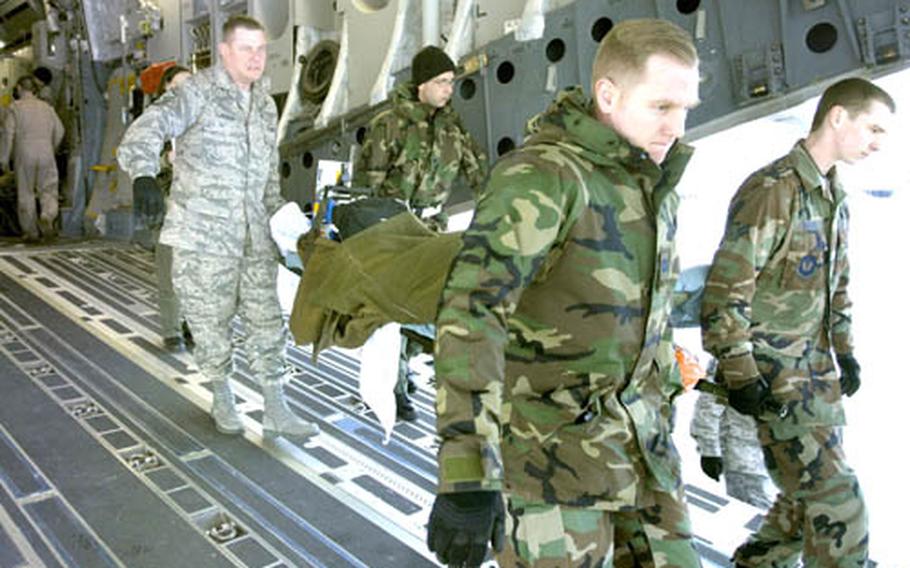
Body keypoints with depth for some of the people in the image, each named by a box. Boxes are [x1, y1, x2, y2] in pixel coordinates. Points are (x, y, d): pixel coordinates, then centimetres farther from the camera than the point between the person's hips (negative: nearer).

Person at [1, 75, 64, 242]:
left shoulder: (15, 107, 1)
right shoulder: (46, 107, 10)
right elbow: (59, 131, 9)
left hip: (24, 154, -1)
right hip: (45, 153, 2)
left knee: (25, 193, 8)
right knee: (49, 190, 5)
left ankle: (31, 231, 10)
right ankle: (47, 216, -24)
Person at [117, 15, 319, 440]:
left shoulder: (265, 103, 13)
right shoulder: (197, 93, -9)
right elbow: (149, 128, -26)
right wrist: (143, 172, -45)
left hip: (254, 237, 6)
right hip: (203, 235, -5)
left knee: (267, 321, 5)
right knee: (212, 324, 6)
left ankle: (276, 412, 14)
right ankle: (222, 399, 28)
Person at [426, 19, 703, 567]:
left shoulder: (655, 186, 6)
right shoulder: (540, 177, -22)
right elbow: (470, 315, -33)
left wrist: (660, 413, 24)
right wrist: (467, 471, -39)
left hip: (632, 432, 8)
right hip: (547, 436, -7)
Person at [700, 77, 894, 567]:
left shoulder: (835, 196, 12)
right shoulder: (772, 189, -17)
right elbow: (726, 288, -20)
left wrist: (844, 350, 19)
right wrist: (739, 373, -20)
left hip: (816, 366, 9)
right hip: (773, 374, -9)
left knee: (813, 490, 16)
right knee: (835, 501, -5)